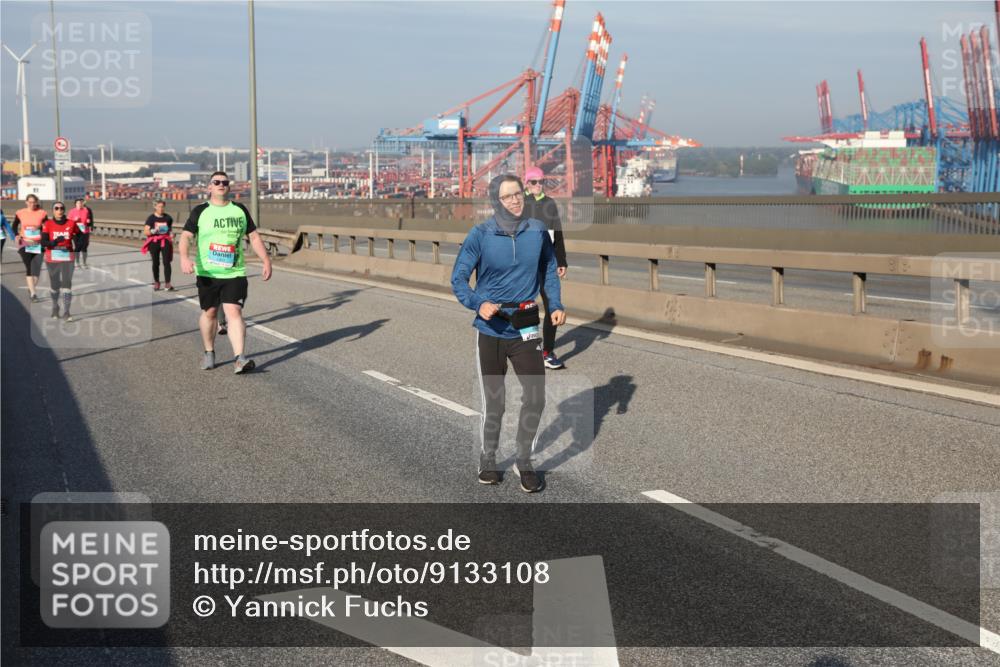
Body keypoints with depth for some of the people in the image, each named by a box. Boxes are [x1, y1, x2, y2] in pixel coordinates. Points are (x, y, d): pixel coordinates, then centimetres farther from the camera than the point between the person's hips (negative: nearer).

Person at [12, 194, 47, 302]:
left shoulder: (42, 214, -2)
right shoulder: (20, 213, 0)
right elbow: (14, 226, 13)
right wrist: (16, 235, -2)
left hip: (38, 244, 1)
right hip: (25, 243, -1)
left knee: (37, 268, 2)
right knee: (29, 268, -8)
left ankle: (32, 288, 25)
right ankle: (33, 293, -11)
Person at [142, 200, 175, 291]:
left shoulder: (167, 217, 5)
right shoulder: (151, 218, -3)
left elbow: (171, 229, 18)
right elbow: (145, 231, -6)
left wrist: (171, 235, -1)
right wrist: (154, 231, -23)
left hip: (165, 241, 1)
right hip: (154, 242, -1)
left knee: (166, 262, -7)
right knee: (155, 263, 8)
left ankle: (168, 283, -9)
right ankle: (156, 282, 21)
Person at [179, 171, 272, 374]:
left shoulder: (240, 210, 9)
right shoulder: (200, 211, 1)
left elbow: (254, 237, 14)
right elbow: (186, 236, -6)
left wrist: (266, 261, 6)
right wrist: (184, 258, -25)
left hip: (234, 273, 0)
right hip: (207, 274, 0)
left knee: (234, 312, -13)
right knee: (210, 312, 11)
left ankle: (240, 357, -19)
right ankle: (209, 353, 30)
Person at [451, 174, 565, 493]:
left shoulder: (537, 232, -3)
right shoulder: (480, 235, -10)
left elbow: (549, 270, 12)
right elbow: (458, 278, -8)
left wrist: (556, 305, 1)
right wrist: (478, 304, -25)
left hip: (525, 329, 1)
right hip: (490, 329, -1)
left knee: (536, 396, -8)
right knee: (493, 403, 10)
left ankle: (524, 460, 12)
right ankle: (488, 459, 32)